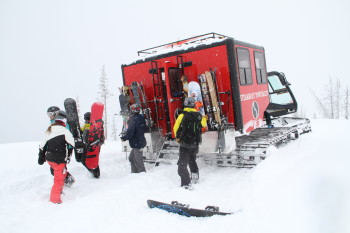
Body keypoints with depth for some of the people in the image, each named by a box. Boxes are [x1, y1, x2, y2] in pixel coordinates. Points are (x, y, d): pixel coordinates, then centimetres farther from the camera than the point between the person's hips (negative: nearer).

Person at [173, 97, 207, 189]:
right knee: (192, 160, 29)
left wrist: (178, 137, 9)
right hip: (196, 144, 5)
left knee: (182, 165, -2)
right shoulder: (199, 116, -1)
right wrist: (205, 118, 43)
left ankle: (186, 184, -10)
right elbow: (203, 124, 21)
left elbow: (176, 128, -10)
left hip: (185, 144, -5)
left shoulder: (182, 115, -14)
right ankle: (195, 176, 37)